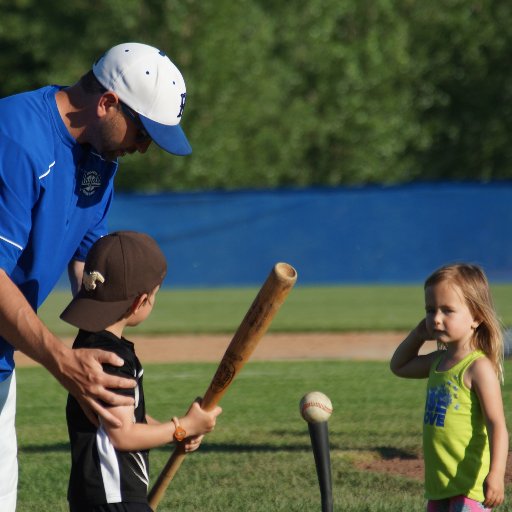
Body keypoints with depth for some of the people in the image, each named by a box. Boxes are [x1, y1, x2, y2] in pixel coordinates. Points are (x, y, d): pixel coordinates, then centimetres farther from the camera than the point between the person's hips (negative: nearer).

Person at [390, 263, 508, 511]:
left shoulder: (478, 367, -15)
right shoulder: (439, 361, 11)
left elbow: (497, 424, -21)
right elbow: (399, 366, 30)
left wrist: (496, 473, -33)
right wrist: (418, 334, 13)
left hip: (469, 484, -9)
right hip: (439, 485, 9)